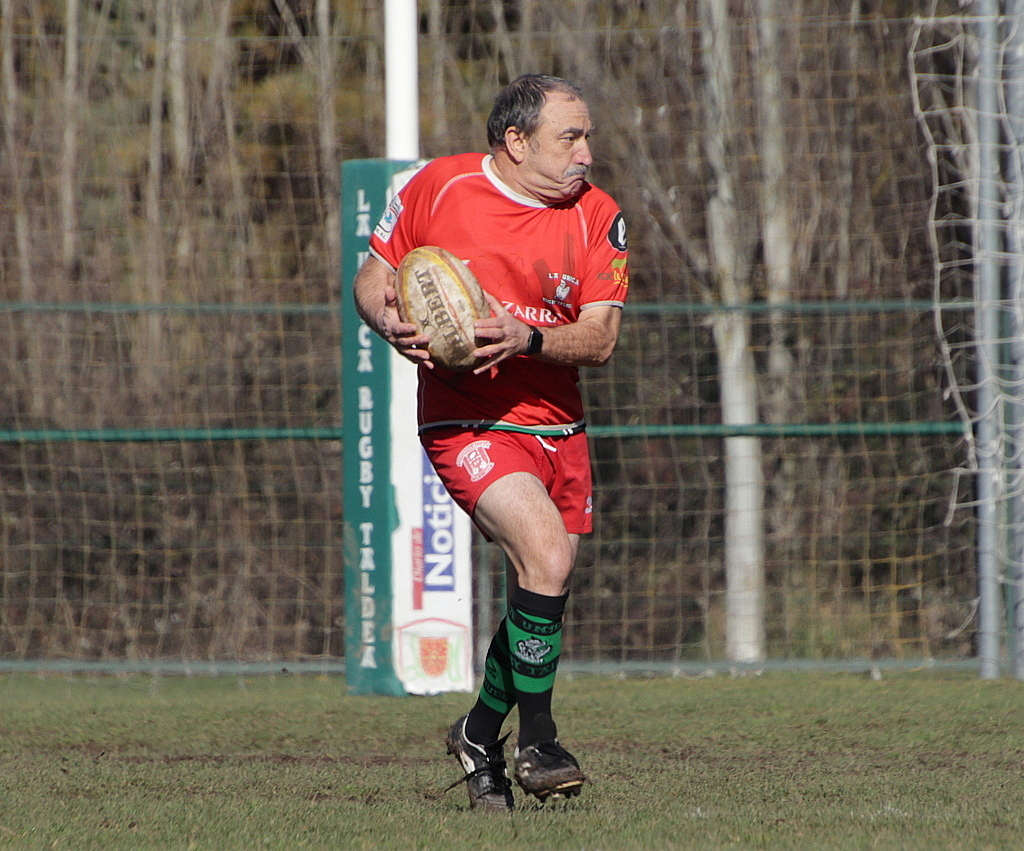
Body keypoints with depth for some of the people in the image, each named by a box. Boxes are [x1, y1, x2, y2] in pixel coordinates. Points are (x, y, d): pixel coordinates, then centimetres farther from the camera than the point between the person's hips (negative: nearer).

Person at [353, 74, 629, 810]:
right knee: (547, 554, -24)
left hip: (557, 423, 4)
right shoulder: (438, 187, -6)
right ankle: (536, 741, -10)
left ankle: (481, 735, 35)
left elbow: (600, 338, -8)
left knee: (542, 599, 9)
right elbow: (373, 277, 6)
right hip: (466, 420, -4)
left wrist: (527, 339, -25)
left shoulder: (597, 217, -3)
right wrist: (389, 321, -16)